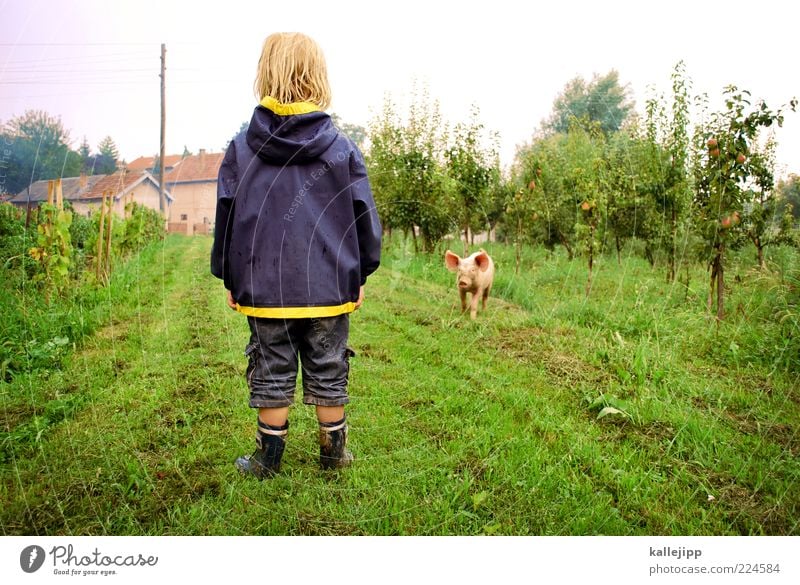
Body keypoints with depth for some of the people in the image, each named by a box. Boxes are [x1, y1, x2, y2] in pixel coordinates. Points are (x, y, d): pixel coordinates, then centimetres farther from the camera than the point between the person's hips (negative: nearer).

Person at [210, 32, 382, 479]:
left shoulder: (241, 149, -2)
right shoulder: (343, 149, -4)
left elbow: (226, 218, 2)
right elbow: (365, 219, 0)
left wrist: (230, 278, 13)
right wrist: (361, 274, 12)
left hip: (264, 287, 0)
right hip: (329, 287, 0)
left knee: (273, 375, 12)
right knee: (328, 373, 12)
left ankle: (269, 459, 23)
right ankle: (334, 452, 26)